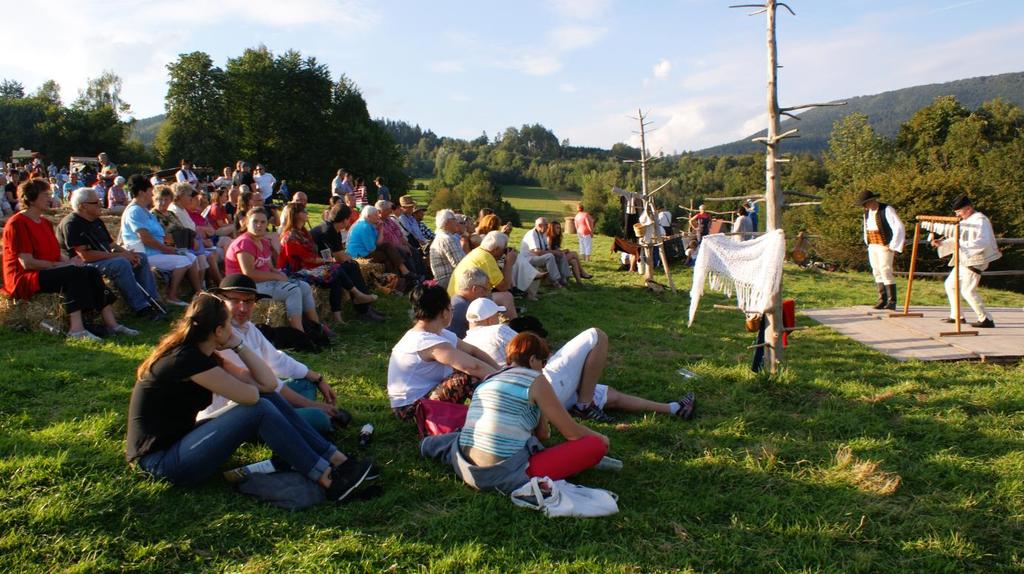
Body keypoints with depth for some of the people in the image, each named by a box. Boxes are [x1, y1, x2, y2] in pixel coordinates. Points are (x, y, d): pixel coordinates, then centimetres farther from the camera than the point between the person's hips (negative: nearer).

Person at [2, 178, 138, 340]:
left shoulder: (45, 222, 19)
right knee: (75, 273, -30)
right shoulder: (17, 223, -10)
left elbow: (57, 253, 14)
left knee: (92, 271, -13)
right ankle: (76, 329, -38)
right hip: (23, 279, -8)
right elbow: (27, 263, -18)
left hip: (48, 272, 8)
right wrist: (62, 265, -16)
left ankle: (111, 323, -20)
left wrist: (70, 260, -9)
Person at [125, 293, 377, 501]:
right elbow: (250, 396, -21)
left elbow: (268, 383, 2)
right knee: (259, 409, -22)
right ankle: (328, 479, -18)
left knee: (269, 399, -2)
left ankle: (337, 459, -5)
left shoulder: (201, 353, 7)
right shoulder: (186, 358, -22)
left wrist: (238, 344, -4)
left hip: (179, 441, 9)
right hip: (159, 461, -9)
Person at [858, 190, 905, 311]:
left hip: (885, 246, -7)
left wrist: (894, 246, -17)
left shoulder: (887, 210, -13)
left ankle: (892, 302, -6)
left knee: (886, 272, -11)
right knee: (877, 272, 7)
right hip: (872, 247, 7)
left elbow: (899, 228, -16)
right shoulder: (867, 212, 10)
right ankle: (882, 300, 12)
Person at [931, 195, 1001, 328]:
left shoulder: (980, 220, -16)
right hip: (964, 260, 10)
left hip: (974, 261, -10)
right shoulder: (966, 221, 14)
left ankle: (986, 319, -10)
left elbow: (983, 242, -28)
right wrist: (941, 243, 3)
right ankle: (956, 316, 25)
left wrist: (962, 245, -34)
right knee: (950, 284, 17)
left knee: (967, 290, -15)